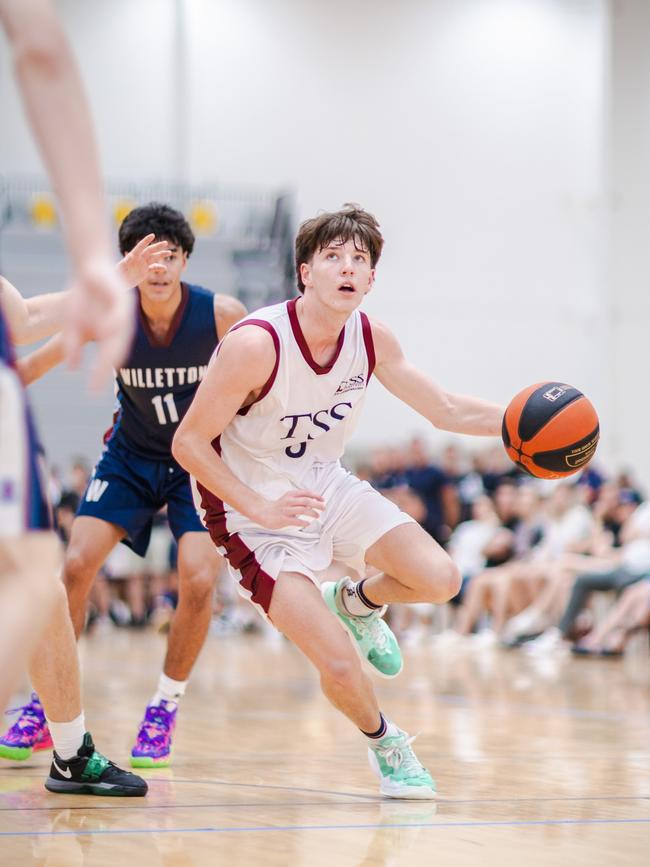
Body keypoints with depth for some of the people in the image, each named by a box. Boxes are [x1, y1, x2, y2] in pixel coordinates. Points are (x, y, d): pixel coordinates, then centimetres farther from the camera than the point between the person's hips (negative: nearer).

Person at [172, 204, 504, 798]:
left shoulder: (372, 340, -7)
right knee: (341, 666, -17)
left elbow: (447, 410, 3)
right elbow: (188, 443, -21)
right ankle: (383, 742, 17)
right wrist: (262, 508, -29)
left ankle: (355, 601, 25)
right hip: (257, 514, -6)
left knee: (439, 580, -10)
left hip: (330, 488, 6)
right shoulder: (256, 344, -27)